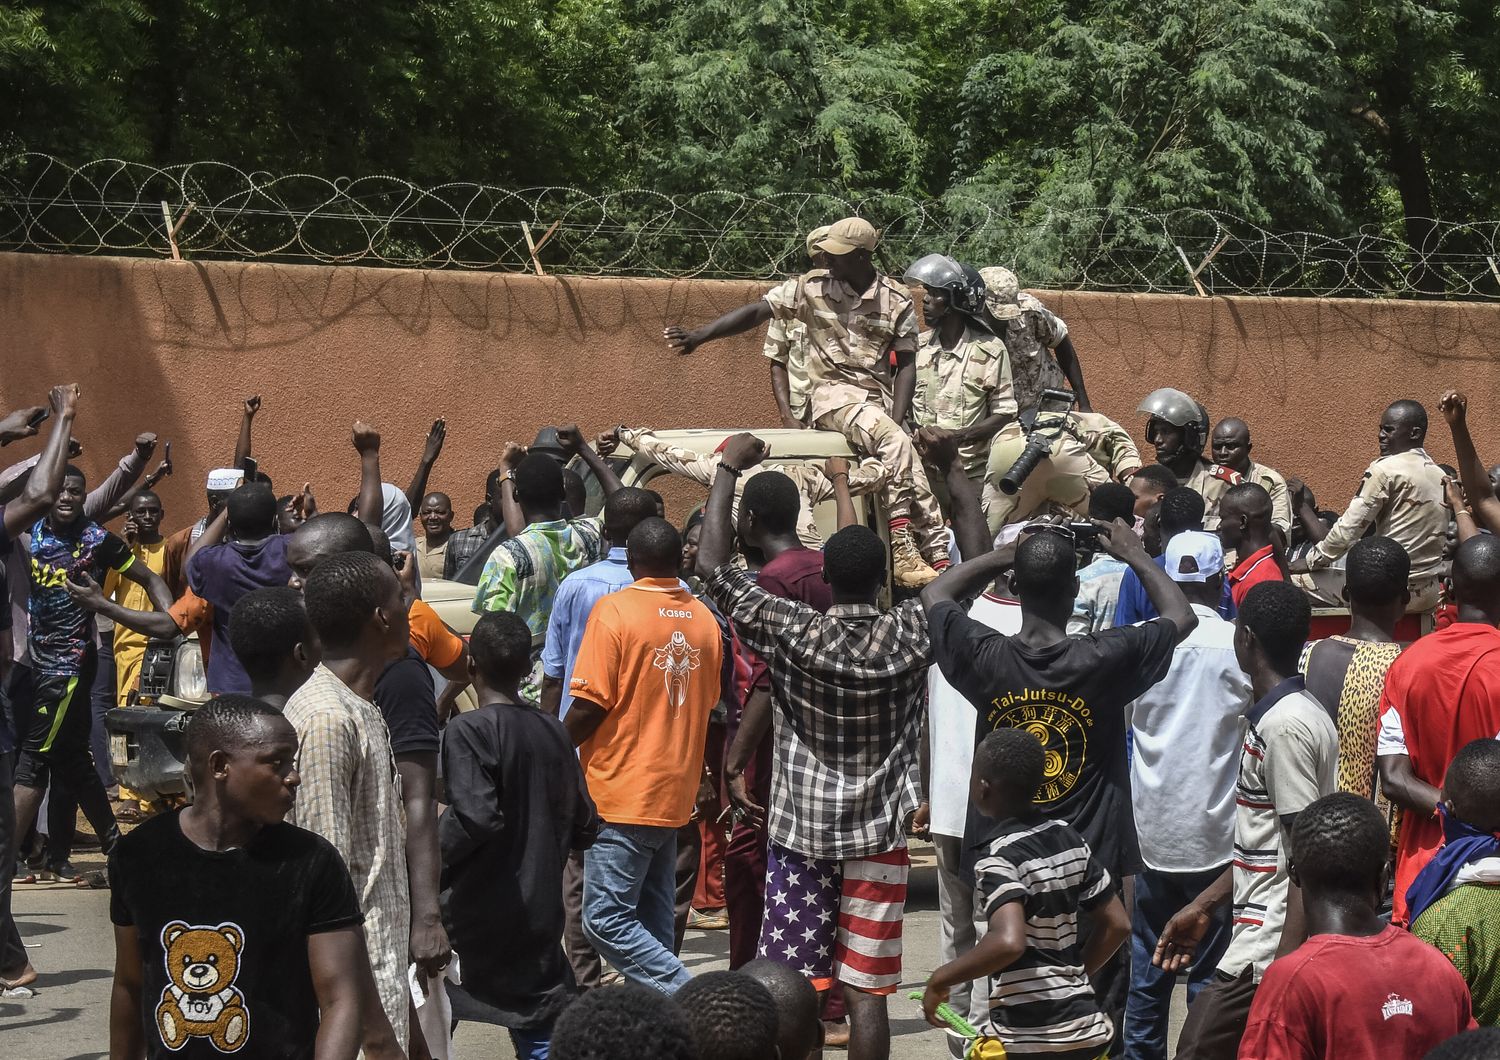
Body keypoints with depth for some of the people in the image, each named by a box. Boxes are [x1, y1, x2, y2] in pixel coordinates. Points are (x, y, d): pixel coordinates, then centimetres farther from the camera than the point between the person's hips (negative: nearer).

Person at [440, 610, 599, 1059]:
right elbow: (583, 826, 11)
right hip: (541, 912, 6)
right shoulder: (553, 733, 7)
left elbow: (475, 818, -24)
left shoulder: (468, 731, -12)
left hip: (479, 909, -6)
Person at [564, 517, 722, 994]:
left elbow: (590, 705, -15)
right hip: (675, 793, 7)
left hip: (622, 790, -7)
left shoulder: (614, 610, -12)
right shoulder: (704, 619, 8)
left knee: (606, 920, -6)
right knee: (653, 922, 12)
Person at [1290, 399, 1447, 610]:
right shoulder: (1439, 476, 10)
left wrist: (1311, 561, 2)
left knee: (1294, 581, 3)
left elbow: (1349, 528, -12)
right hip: (1429, 592, 8)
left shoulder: (1386, 470, -12)